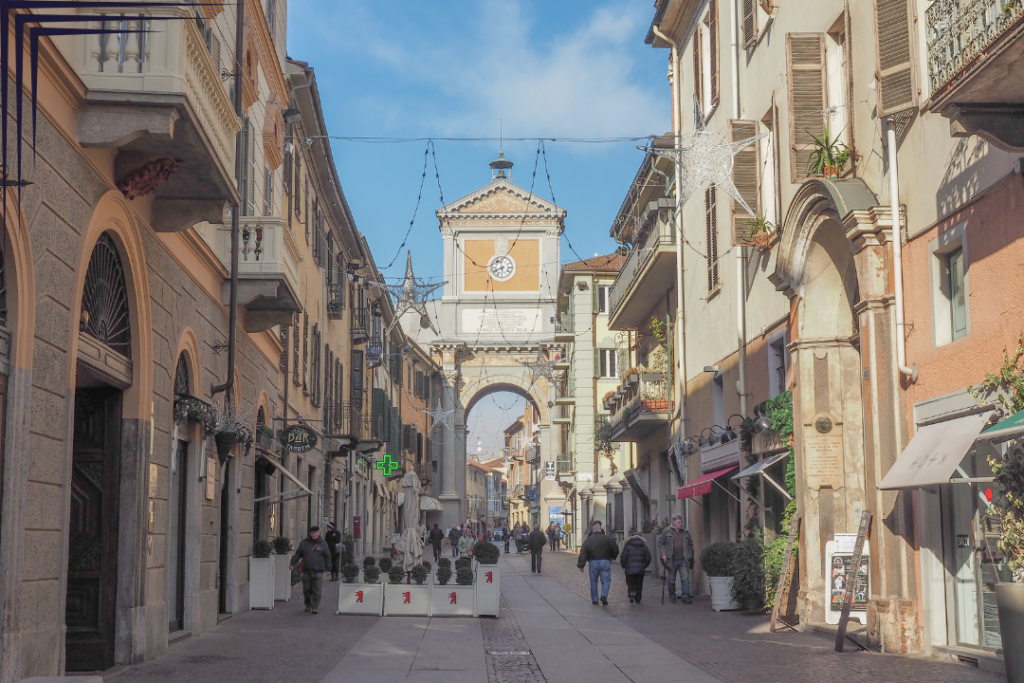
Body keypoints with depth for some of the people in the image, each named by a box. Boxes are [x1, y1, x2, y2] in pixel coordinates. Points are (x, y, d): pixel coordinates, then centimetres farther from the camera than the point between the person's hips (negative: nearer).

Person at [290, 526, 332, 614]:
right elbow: (298, 554, 14)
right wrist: (292, 563, 5)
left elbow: (327, 557, 9)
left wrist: (328, 569, 7)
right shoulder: (304, 543, 9)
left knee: (316, 590, -8)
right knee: (306, 589, 6)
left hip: (317, 571, -2)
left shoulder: (323, 543, 5)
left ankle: (315, 608, -5)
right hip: (306, 570, 2)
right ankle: (308, 606, 23)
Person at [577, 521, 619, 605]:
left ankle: (594, 599, 12)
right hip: (605, 562, -1)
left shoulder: (588, 540, 2)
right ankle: (604, 595, -18)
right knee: (606, 580, 3)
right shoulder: (607, 539, 0)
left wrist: (581, 565, -2)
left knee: (593, 581, 10)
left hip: (593, 563, 1)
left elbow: (583, 553, -3)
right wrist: (613, 557, 24)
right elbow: (615, 550, 5)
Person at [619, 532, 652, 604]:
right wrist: (644, 566, 19)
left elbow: (623, 557, -5)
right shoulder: (644, 546, 7)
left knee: (630, 583, 6)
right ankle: (638, 600, 10)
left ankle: (631, 593, -22)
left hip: (630, 569, -2)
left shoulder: (627, 546, -1)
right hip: (641, 569, 2)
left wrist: (624, 566, 10)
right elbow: (648, 558, 5)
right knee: (639, 585, 10)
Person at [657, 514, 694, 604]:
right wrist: (663, 554, -7)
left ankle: (685, 596, -3)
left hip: (683, 560, 2)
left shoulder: (685, 532, 10)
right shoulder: (667, 532, 1)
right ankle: (672, 597, 18)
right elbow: (660, 543, 3)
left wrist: (690, 556, 11)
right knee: (671, 580, 7)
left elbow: (690, 544, 19)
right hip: (672, 560, -2)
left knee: (685, 578, -6)